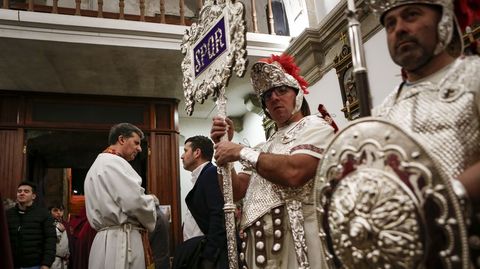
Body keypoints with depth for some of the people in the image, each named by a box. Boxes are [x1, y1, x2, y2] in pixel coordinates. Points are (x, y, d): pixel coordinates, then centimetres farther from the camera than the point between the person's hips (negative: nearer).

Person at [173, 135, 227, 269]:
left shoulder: (212, 173, -11)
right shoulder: (200, 177, 16)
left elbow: (219, 215, -20)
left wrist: (209, 257, -22)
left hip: (206, 252, -8)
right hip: (192, 252, 9)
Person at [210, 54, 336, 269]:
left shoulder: (315, 126, -2)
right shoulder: (265, 147, 19)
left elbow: (294, 173, -22)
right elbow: (236, 191, 11)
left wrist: (242, 152, -13)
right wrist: (223, 146, 2)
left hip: (296, 240, -6)